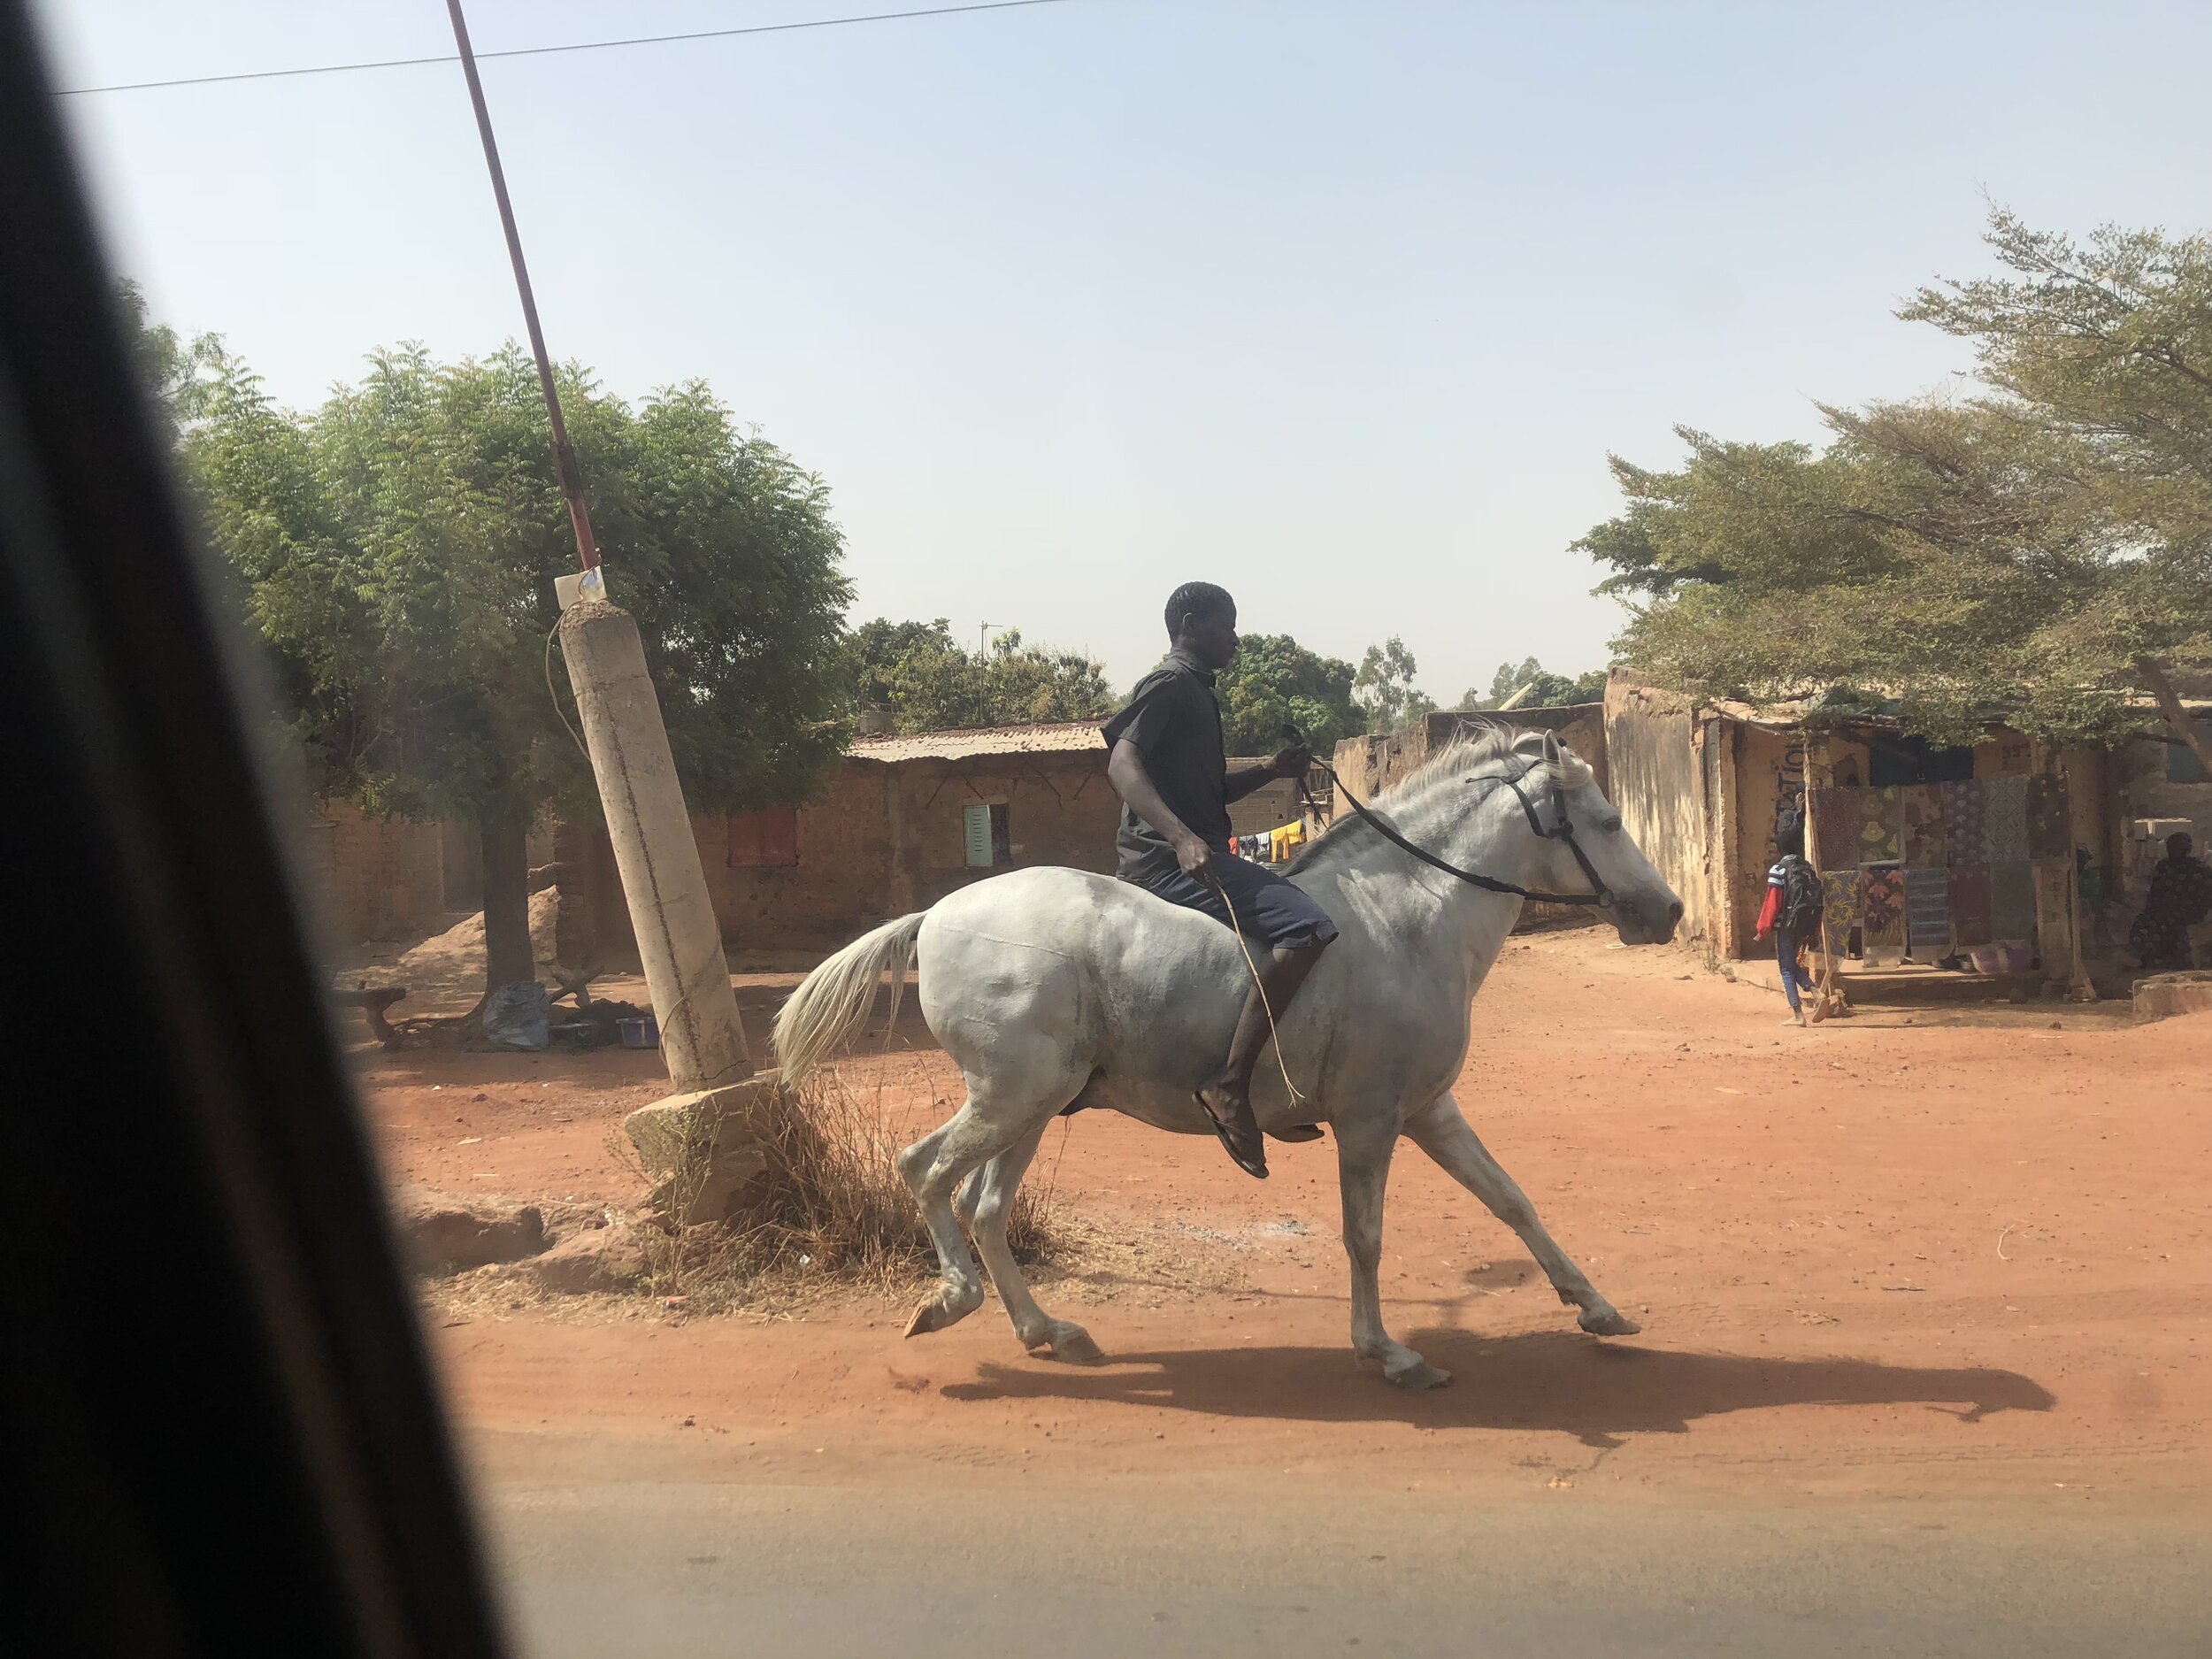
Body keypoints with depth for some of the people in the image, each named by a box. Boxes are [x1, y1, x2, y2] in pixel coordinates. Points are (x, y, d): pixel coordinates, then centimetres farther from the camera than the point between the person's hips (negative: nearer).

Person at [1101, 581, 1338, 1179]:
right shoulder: (1170, 684, -5)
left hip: (1195, 854, 11)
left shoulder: (1195, 692, 25)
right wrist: (1180, 836, -33)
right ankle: (1230, 1084, -26)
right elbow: (1122, 762, -20)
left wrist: (1270, 770, 13)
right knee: (1308, 927, -25)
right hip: (1170, 860, -11)